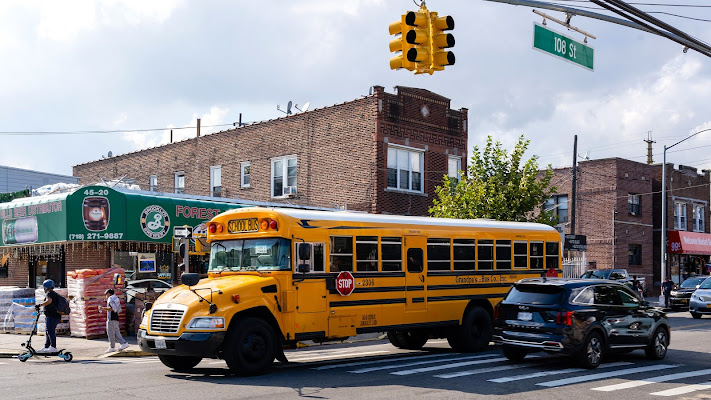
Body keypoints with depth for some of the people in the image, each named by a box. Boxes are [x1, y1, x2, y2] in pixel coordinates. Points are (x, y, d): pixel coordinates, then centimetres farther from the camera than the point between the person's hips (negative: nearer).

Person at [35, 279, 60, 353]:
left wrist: (39, 305, -32)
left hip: (51, 316, -11)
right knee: (48, 331, 16)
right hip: (56, 316, 11)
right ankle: (46, 347, 23)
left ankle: (53, 347, -21)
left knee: (50, 330, -15)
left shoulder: (49, 293, -9)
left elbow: (49, 301, -29)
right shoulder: (55, 294, 23)